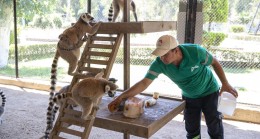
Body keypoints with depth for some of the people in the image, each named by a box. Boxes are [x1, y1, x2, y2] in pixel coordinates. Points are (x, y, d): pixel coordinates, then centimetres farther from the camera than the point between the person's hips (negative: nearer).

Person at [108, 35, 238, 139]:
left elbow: (215, 63, -14)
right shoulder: (159, 63, -27)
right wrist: (122, 96, -37)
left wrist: (225, 84, -13)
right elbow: (144, 83, -29)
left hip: (209, 92, -2)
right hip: (189, 96, 2)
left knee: (214, 127, 6)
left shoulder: (195, 51, -32)